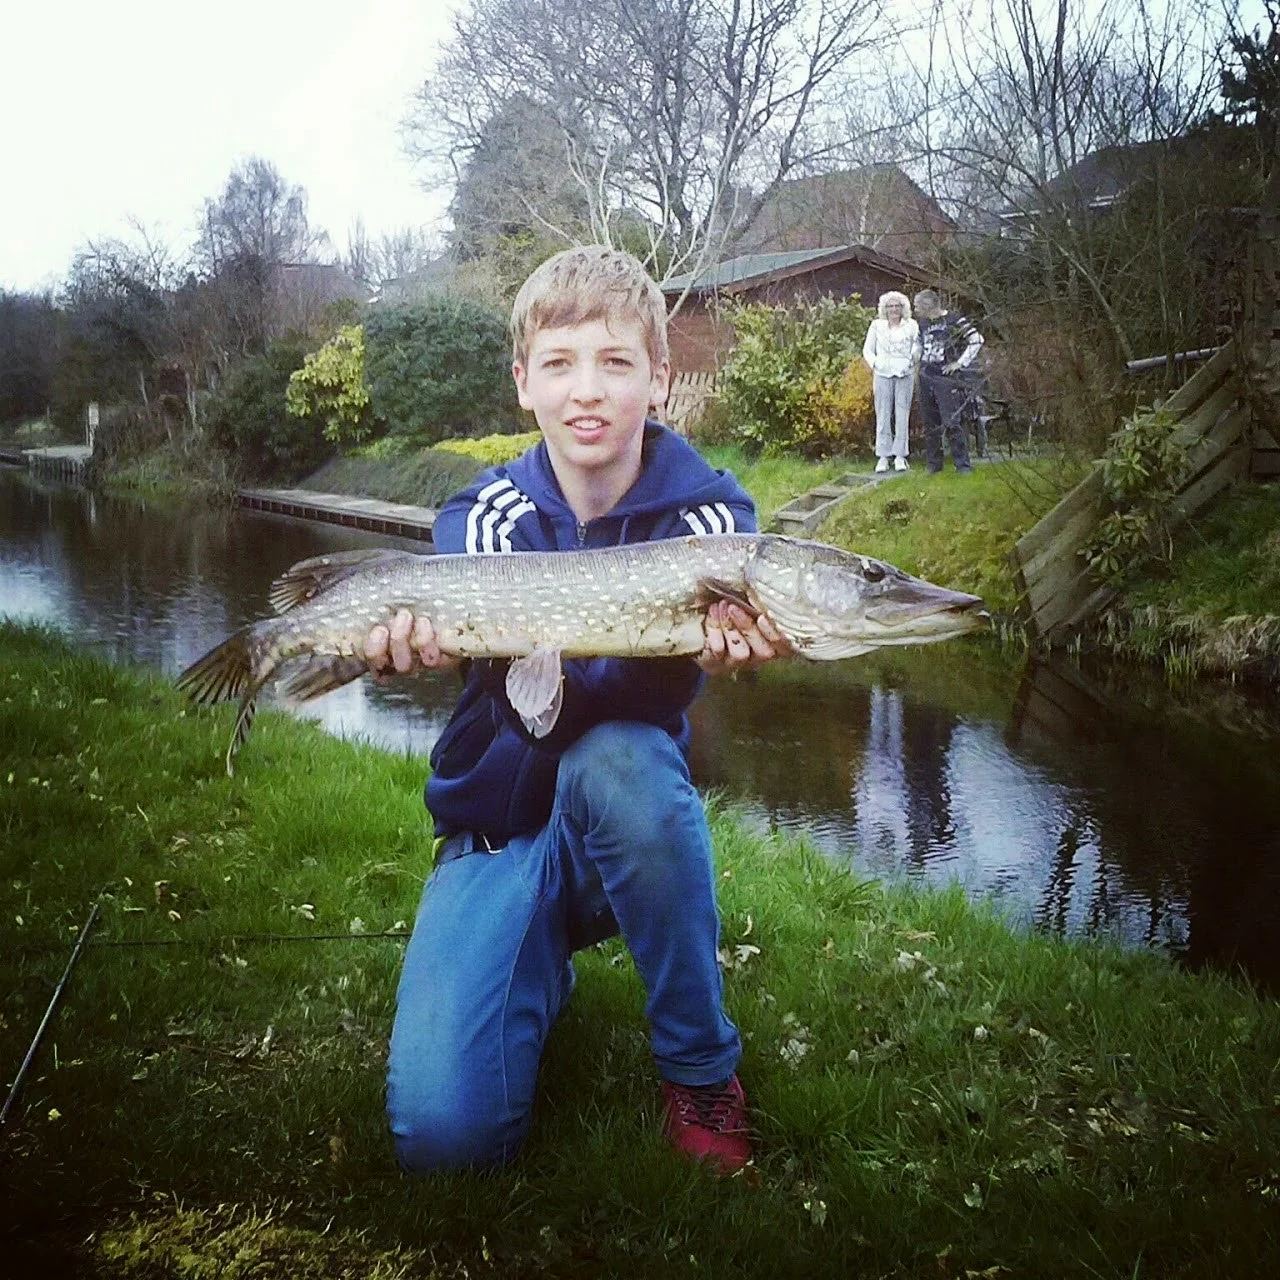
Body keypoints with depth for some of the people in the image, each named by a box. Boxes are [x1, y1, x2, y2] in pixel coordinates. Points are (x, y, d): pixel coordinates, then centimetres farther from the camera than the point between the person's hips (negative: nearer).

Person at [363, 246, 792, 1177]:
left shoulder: (709, 513, -9)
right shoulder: (486, 517, -6)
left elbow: (650, 693, -25)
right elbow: (535, 683, -24)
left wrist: (708, 650, -49)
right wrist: (432, 638, -46)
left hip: (633, 821, 0)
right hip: (500, 832, 1)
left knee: (616, 754, -38)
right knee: (444, 1127, -20)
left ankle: (704, 1071, -15)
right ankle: (542, 971, 16)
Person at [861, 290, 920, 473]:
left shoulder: (912, 326, 8)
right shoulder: (876, 325, 11)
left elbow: (918, 348, 5)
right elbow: (867, 349, 12)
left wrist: (912, 361, -12)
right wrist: (875, 364, -3)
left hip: (905, 375, -1)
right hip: (883, 374, 1)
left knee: (902, 415, -2)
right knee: (883, 415, -1)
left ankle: (900, 456, 4)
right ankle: (883, 456, 3)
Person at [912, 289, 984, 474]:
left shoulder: (954, 319, -7)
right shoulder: (923, 324, 13)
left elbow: (976, 340, -10)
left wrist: (960, 363, -11)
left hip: (947, 376, -6)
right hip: (926, 376, 7)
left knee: (952, 422, -10)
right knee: (930, 423, 9)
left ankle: (963, 464, -4)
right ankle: (933, 463, 18)